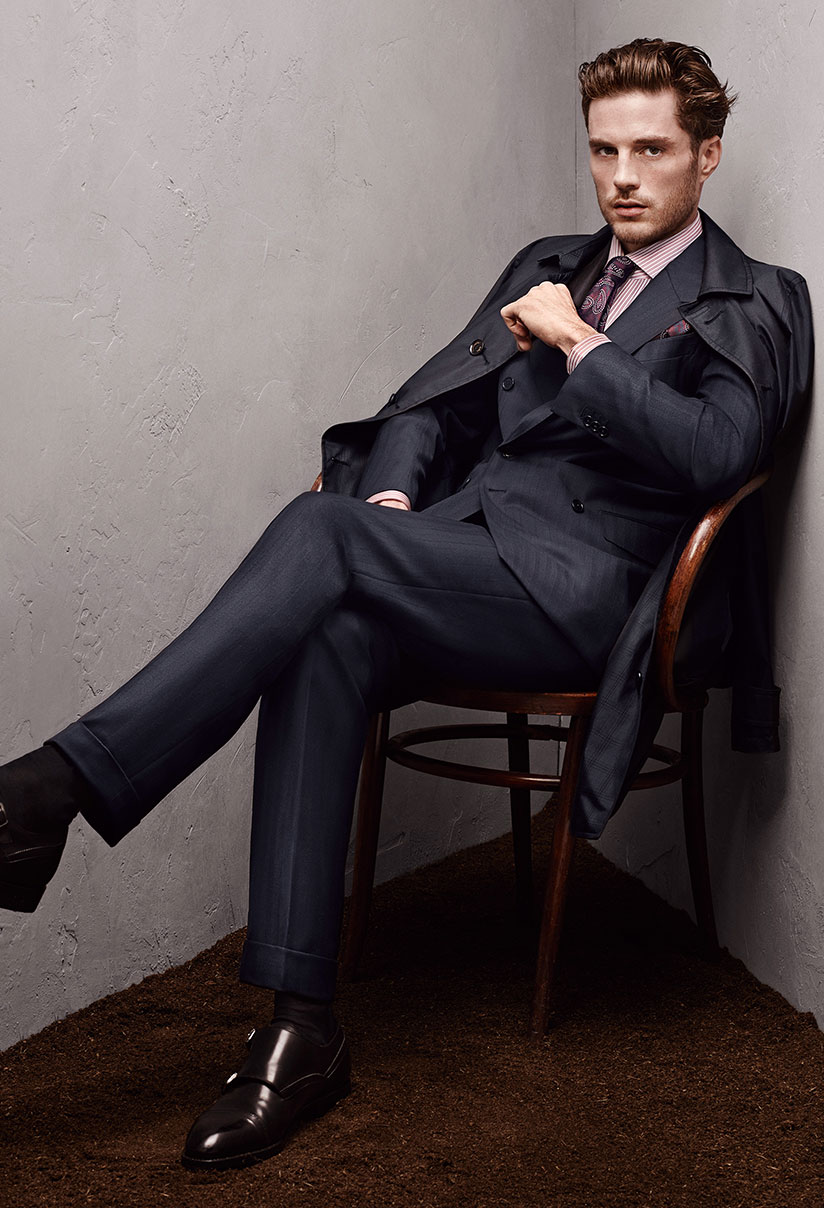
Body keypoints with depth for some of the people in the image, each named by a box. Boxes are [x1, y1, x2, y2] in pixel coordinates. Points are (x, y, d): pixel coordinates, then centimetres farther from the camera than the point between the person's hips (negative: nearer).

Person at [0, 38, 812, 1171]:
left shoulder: (757, 303, 10)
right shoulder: (547, 266, 27)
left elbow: (717, 451, -8)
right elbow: (437, 400, 21)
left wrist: (576, 343, -6)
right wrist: (391, 505, 1)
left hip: (576, 581, -5)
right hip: (452, 557, 5)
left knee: (319, 527, -30)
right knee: (327, 638, -31)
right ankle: (301, 1030, -30)